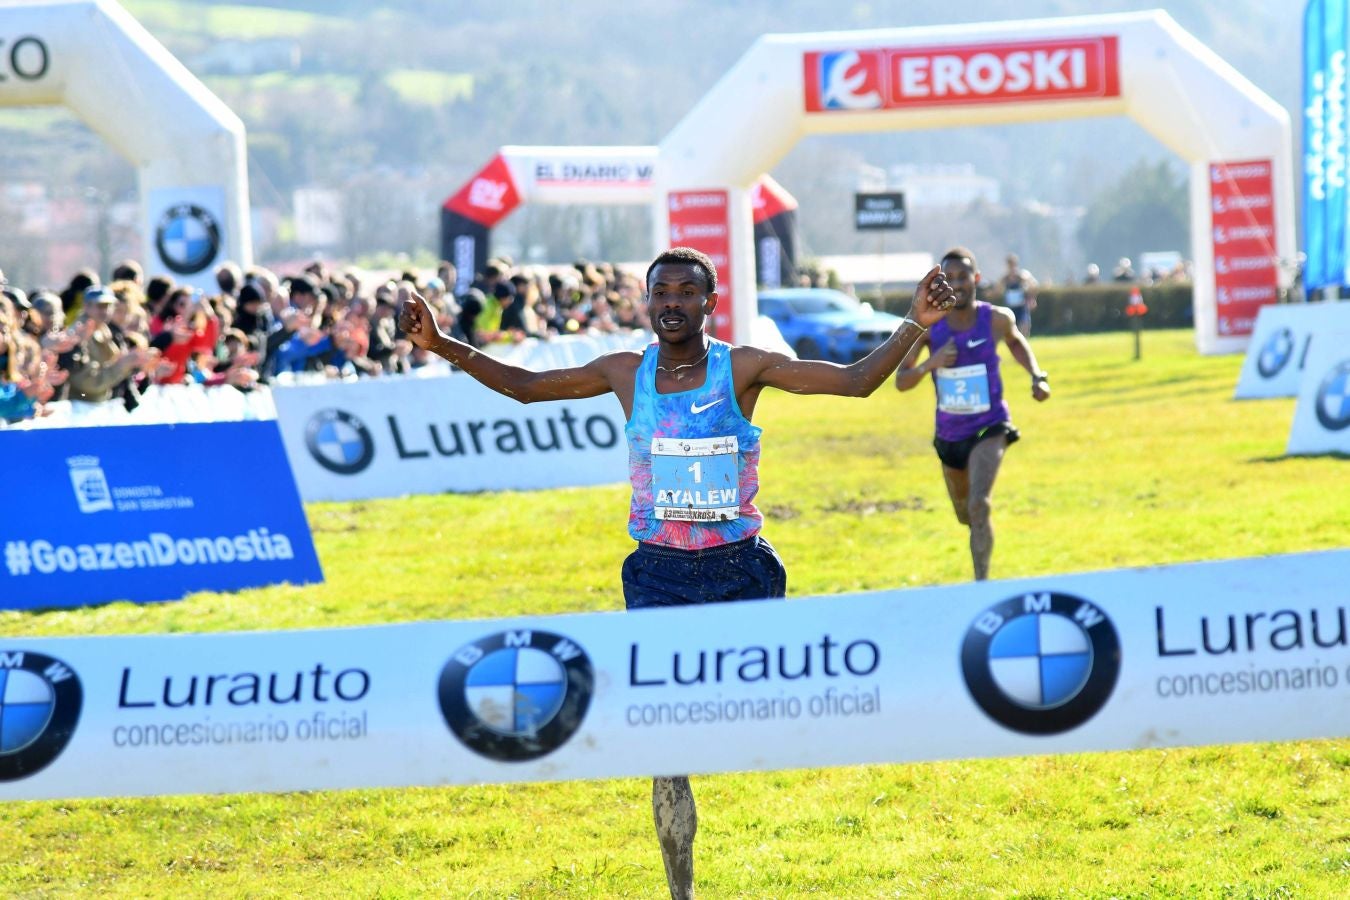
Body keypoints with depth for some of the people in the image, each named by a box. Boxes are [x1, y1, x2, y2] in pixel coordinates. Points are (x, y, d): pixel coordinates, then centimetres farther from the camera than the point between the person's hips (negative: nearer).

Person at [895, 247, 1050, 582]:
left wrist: (1037, 376, -2)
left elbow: (1016, 341, 13)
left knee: (978, 505, -26)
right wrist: (930, 364, -30)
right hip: (949, 434, 3)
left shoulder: (996, 319, -13)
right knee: (965, 514, 23)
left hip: (988, 428, -3)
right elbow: (901, 382, -12)